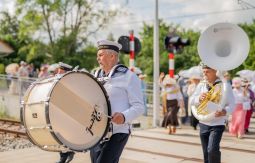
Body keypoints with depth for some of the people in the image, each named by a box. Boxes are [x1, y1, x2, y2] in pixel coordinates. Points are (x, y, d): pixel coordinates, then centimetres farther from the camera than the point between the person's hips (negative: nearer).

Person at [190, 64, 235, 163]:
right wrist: (199, 98, -20)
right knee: (206, 153, 12)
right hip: (203, 123, 5)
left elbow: (232, 105, -9)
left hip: (217, 124, -5)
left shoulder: (224, 85, -8)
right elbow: (191, 101, 3)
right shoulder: (201, 85, 5)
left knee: (212, 150, -21)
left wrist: (224, 112, -31)